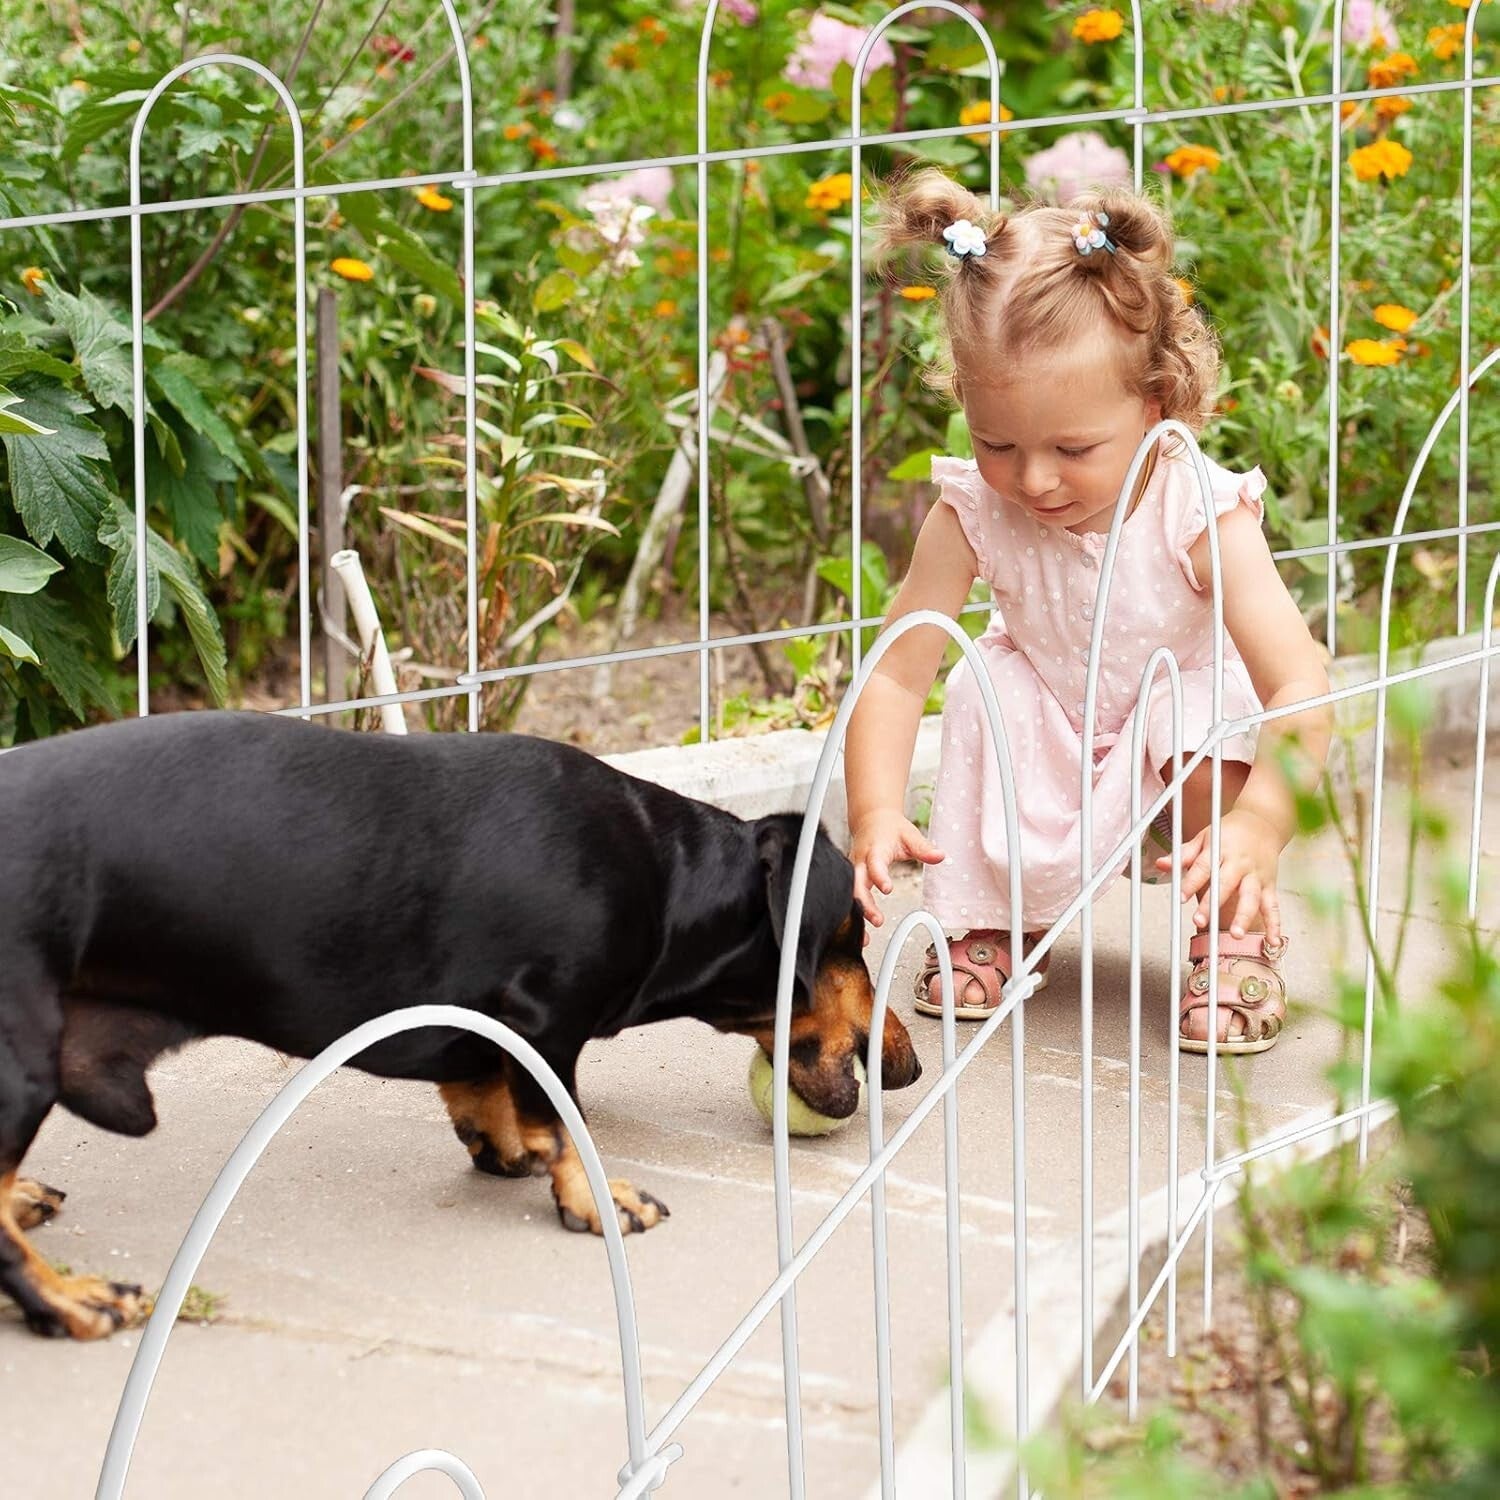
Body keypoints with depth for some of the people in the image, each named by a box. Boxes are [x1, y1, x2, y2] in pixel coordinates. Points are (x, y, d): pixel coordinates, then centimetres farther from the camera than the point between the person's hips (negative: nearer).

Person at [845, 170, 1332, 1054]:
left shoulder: (1197, 514, -30)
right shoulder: (973, 513, -23)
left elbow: (1300, 684, -38)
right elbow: (897, 676, -22)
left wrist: (1259, 823, -54)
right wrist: (876, 817, -39)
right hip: (1049, 759, 2)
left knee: (1206, 712, -33)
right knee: (988, 687, -27)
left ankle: (1238, 941, -6)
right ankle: (994, 925, -1)